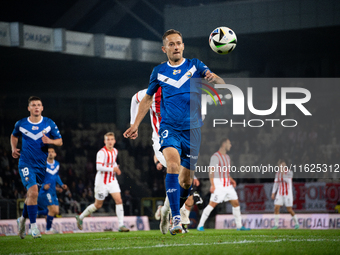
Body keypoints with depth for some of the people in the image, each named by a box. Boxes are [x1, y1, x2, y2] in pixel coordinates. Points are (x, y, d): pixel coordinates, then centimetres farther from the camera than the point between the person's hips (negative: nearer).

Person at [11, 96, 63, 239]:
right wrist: (14, 148, 3)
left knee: (31, 194, 11)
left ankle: (22, 219, 37)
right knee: (33, 192, -18)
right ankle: (33, 227, -13)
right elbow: (14, 136, 20)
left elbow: (60, 141, 3)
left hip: (41, 165, 3)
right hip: (26, 163, -2)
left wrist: (50, 141, -17)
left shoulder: (49, 124, 0)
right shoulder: (21, 124, -1)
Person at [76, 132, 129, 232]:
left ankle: (121, 225, -10)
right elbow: (99, 167, -26)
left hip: (112, 181, 6)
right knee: (98, 205, 5)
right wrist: (112, 169, -23)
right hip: (102, 182, -6)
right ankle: (80, 217, 26)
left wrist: (117, 168, 7)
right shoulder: (102, 152, -17)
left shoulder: (115, 151, 7)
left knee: (119, 200, -10)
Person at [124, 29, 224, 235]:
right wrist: (136, 124, 15)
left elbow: (221, 83, -6)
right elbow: (148, 98, 21)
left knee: (187, 179, 4)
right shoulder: (159, 72, 8)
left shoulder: (195, 65, 5)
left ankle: (174, 211, 31)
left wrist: (213, 78, -30)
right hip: (169, 127, -1)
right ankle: (176, 219, -29)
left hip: (192, 127, 1)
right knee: (173, 163, -27)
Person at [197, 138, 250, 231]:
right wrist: (212, 185, -22)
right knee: (212, 204, -11)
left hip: (228, 184, 8)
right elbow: (211, 171, -15)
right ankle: (200, 225, -4)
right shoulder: (215, 156, -9)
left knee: (236, 203, 5)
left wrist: (231, 179, 11)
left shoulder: (227, 157, 18)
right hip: (218, 184, -8)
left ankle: (239, 226, 12)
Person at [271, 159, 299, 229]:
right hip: (280, 194, 5)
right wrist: (273, 193, 7)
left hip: (288, 194, -4)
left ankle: (296, 223, 17)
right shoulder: (278, 173, 8)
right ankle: (276, 225, -1)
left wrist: (283, 173, -29)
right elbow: (276, 183, 13)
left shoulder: (289, 172, -8)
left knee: (289, 210, -2)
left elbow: (287, 181, -22)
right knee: (276, 208, -8)